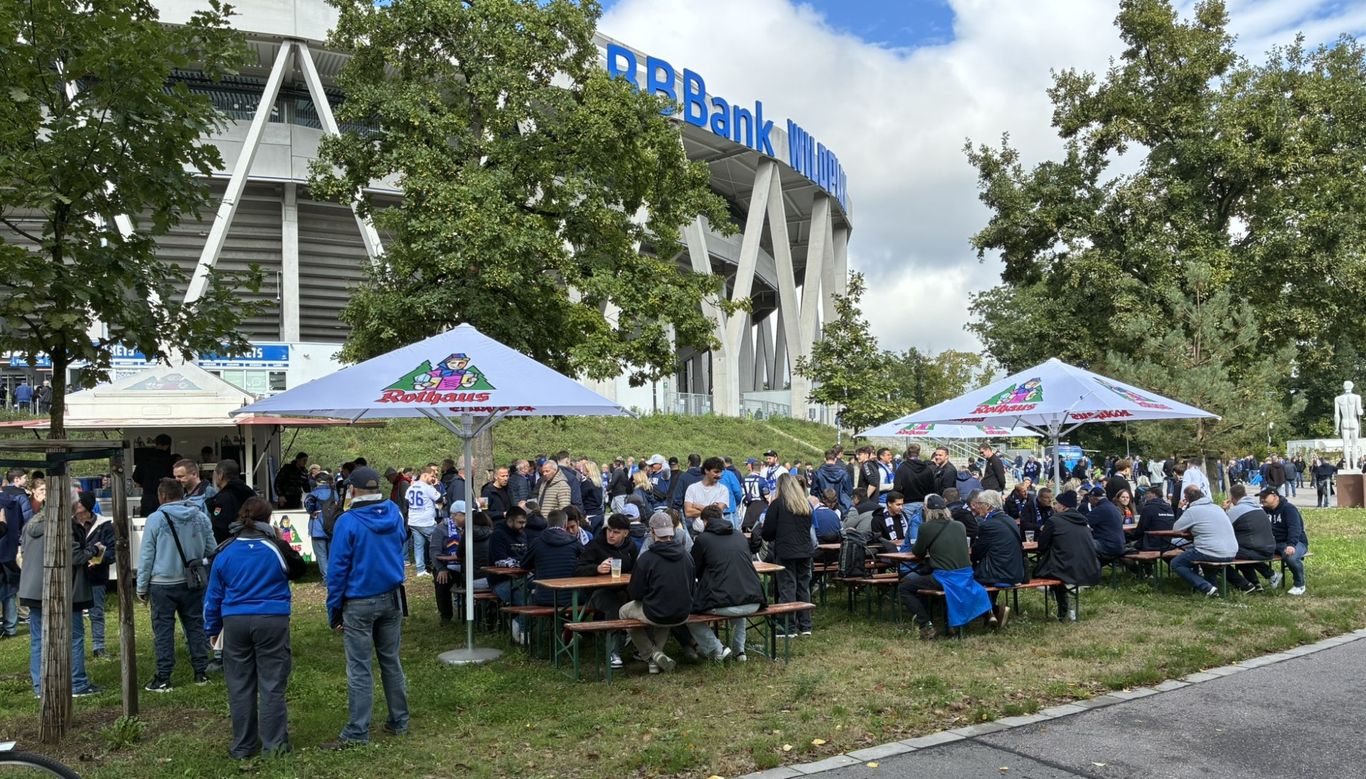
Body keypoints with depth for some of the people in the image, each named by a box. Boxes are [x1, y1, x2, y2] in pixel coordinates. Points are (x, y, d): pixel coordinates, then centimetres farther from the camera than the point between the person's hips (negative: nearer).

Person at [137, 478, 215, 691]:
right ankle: (201, 672, 14)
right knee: (195, 625, 11)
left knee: (163, 629, 3)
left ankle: (163, 678, 5)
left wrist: (142, 587, 1)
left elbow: (146, 555, -5)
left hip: (163, 584, -4)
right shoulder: (201, 517, 4)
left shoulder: (155, 519, -9)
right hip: (193, 583, 4)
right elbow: (211, 550, 9)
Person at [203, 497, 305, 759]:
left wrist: (212, 629, 20)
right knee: (272, 685, 5)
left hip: (235, 622, 3)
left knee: (239, 686, 11)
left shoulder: (224, 552, 4)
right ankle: (274, 744, 7)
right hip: (272, 621, -2)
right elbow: (298, 569, 13)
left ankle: (243, 746, 18)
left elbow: (213, 594, 10)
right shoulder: (276, 548, -6)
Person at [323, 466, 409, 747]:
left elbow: (337, 568, -13)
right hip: (392, 598, 5)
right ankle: (399, 721, 23)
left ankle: (357, 732, 5)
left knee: (359, 669, 0)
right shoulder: (394, 513, -2)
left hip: (359, 603, -5)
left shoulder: (347, 522, -16)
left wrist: (334, 610, -6)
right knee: (391, 661, 15)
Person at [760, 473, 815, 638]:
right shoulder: (806, 505, 10)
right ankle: (805, 625, 17)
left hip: (785, 552, -5)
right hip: (805, 551, 5)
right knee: (804, 587, 12)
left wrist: (770, 538, 15)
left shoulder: (777, 504, -7)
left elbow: (767, 532, -6)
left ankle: (789, 628, 1)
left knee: (787, 588, -1)